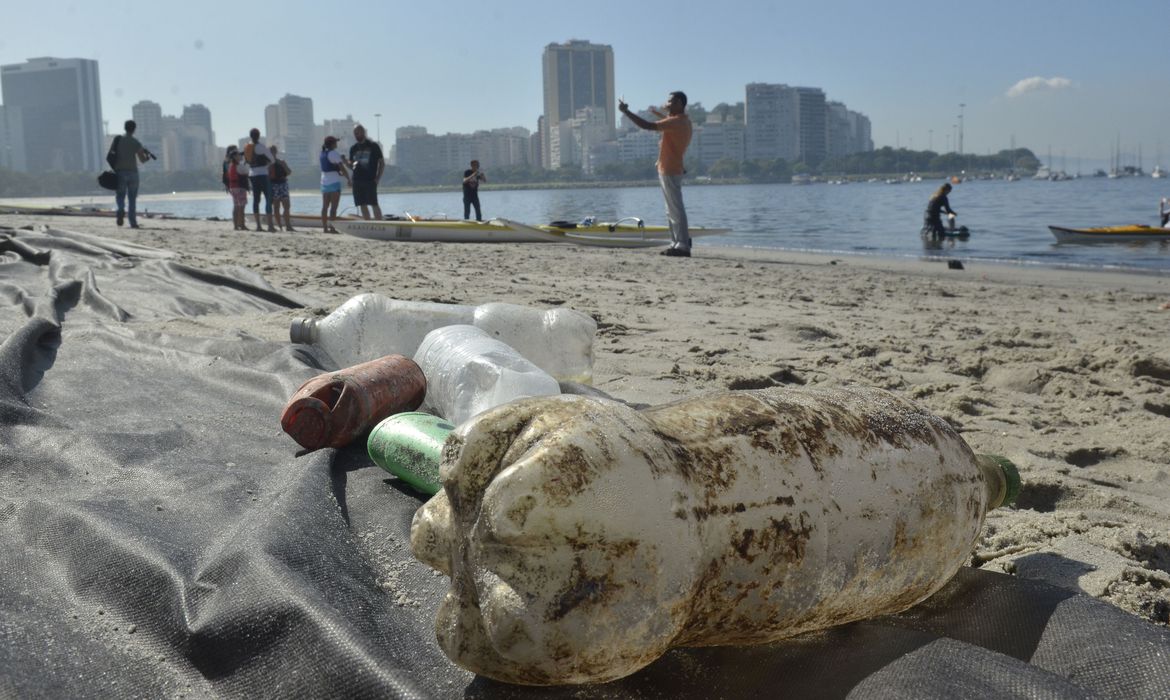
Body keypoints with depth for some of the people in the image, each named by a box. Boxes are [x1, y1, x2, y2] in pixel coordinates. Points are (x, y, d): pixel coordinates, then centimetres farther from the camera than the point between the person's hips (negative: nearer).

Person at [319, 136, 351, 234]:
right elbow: (342, 168, -13)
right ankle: (332, 228, -11)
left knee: (325, 206, 8)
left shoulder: (323, 153, 12)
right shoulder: (334, 153, -11)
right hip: (334, 182, -7)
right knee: (334, 207, -7)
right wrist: (348, 179, -2)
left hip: (324, 182, 8)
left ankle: (324, 227, 8)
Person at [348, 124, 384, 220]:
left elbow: (382, 163, 1)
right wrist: (352, 165, -6)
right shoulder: (353, 148, 14)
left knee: (374, 204, -10)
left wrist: (378, 177, -8)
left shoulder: (373, 146, 0)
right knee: (363, 205, 5)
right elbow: (351, 164, 19)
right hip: (357, 180, 5)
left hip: (370, 180, -5)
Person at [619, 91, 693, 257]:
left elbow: (647, 126, -23)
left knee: (676, 210, -10)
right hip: (668, 170, 11)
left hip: (670, 172, -11)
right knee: (672, 211, 13)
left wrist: (626, 111, -19)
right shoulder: (683, 120, 14)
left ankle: (683, 246, -10)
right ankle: (677, 243, 16)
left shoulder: (676, 122, -18)